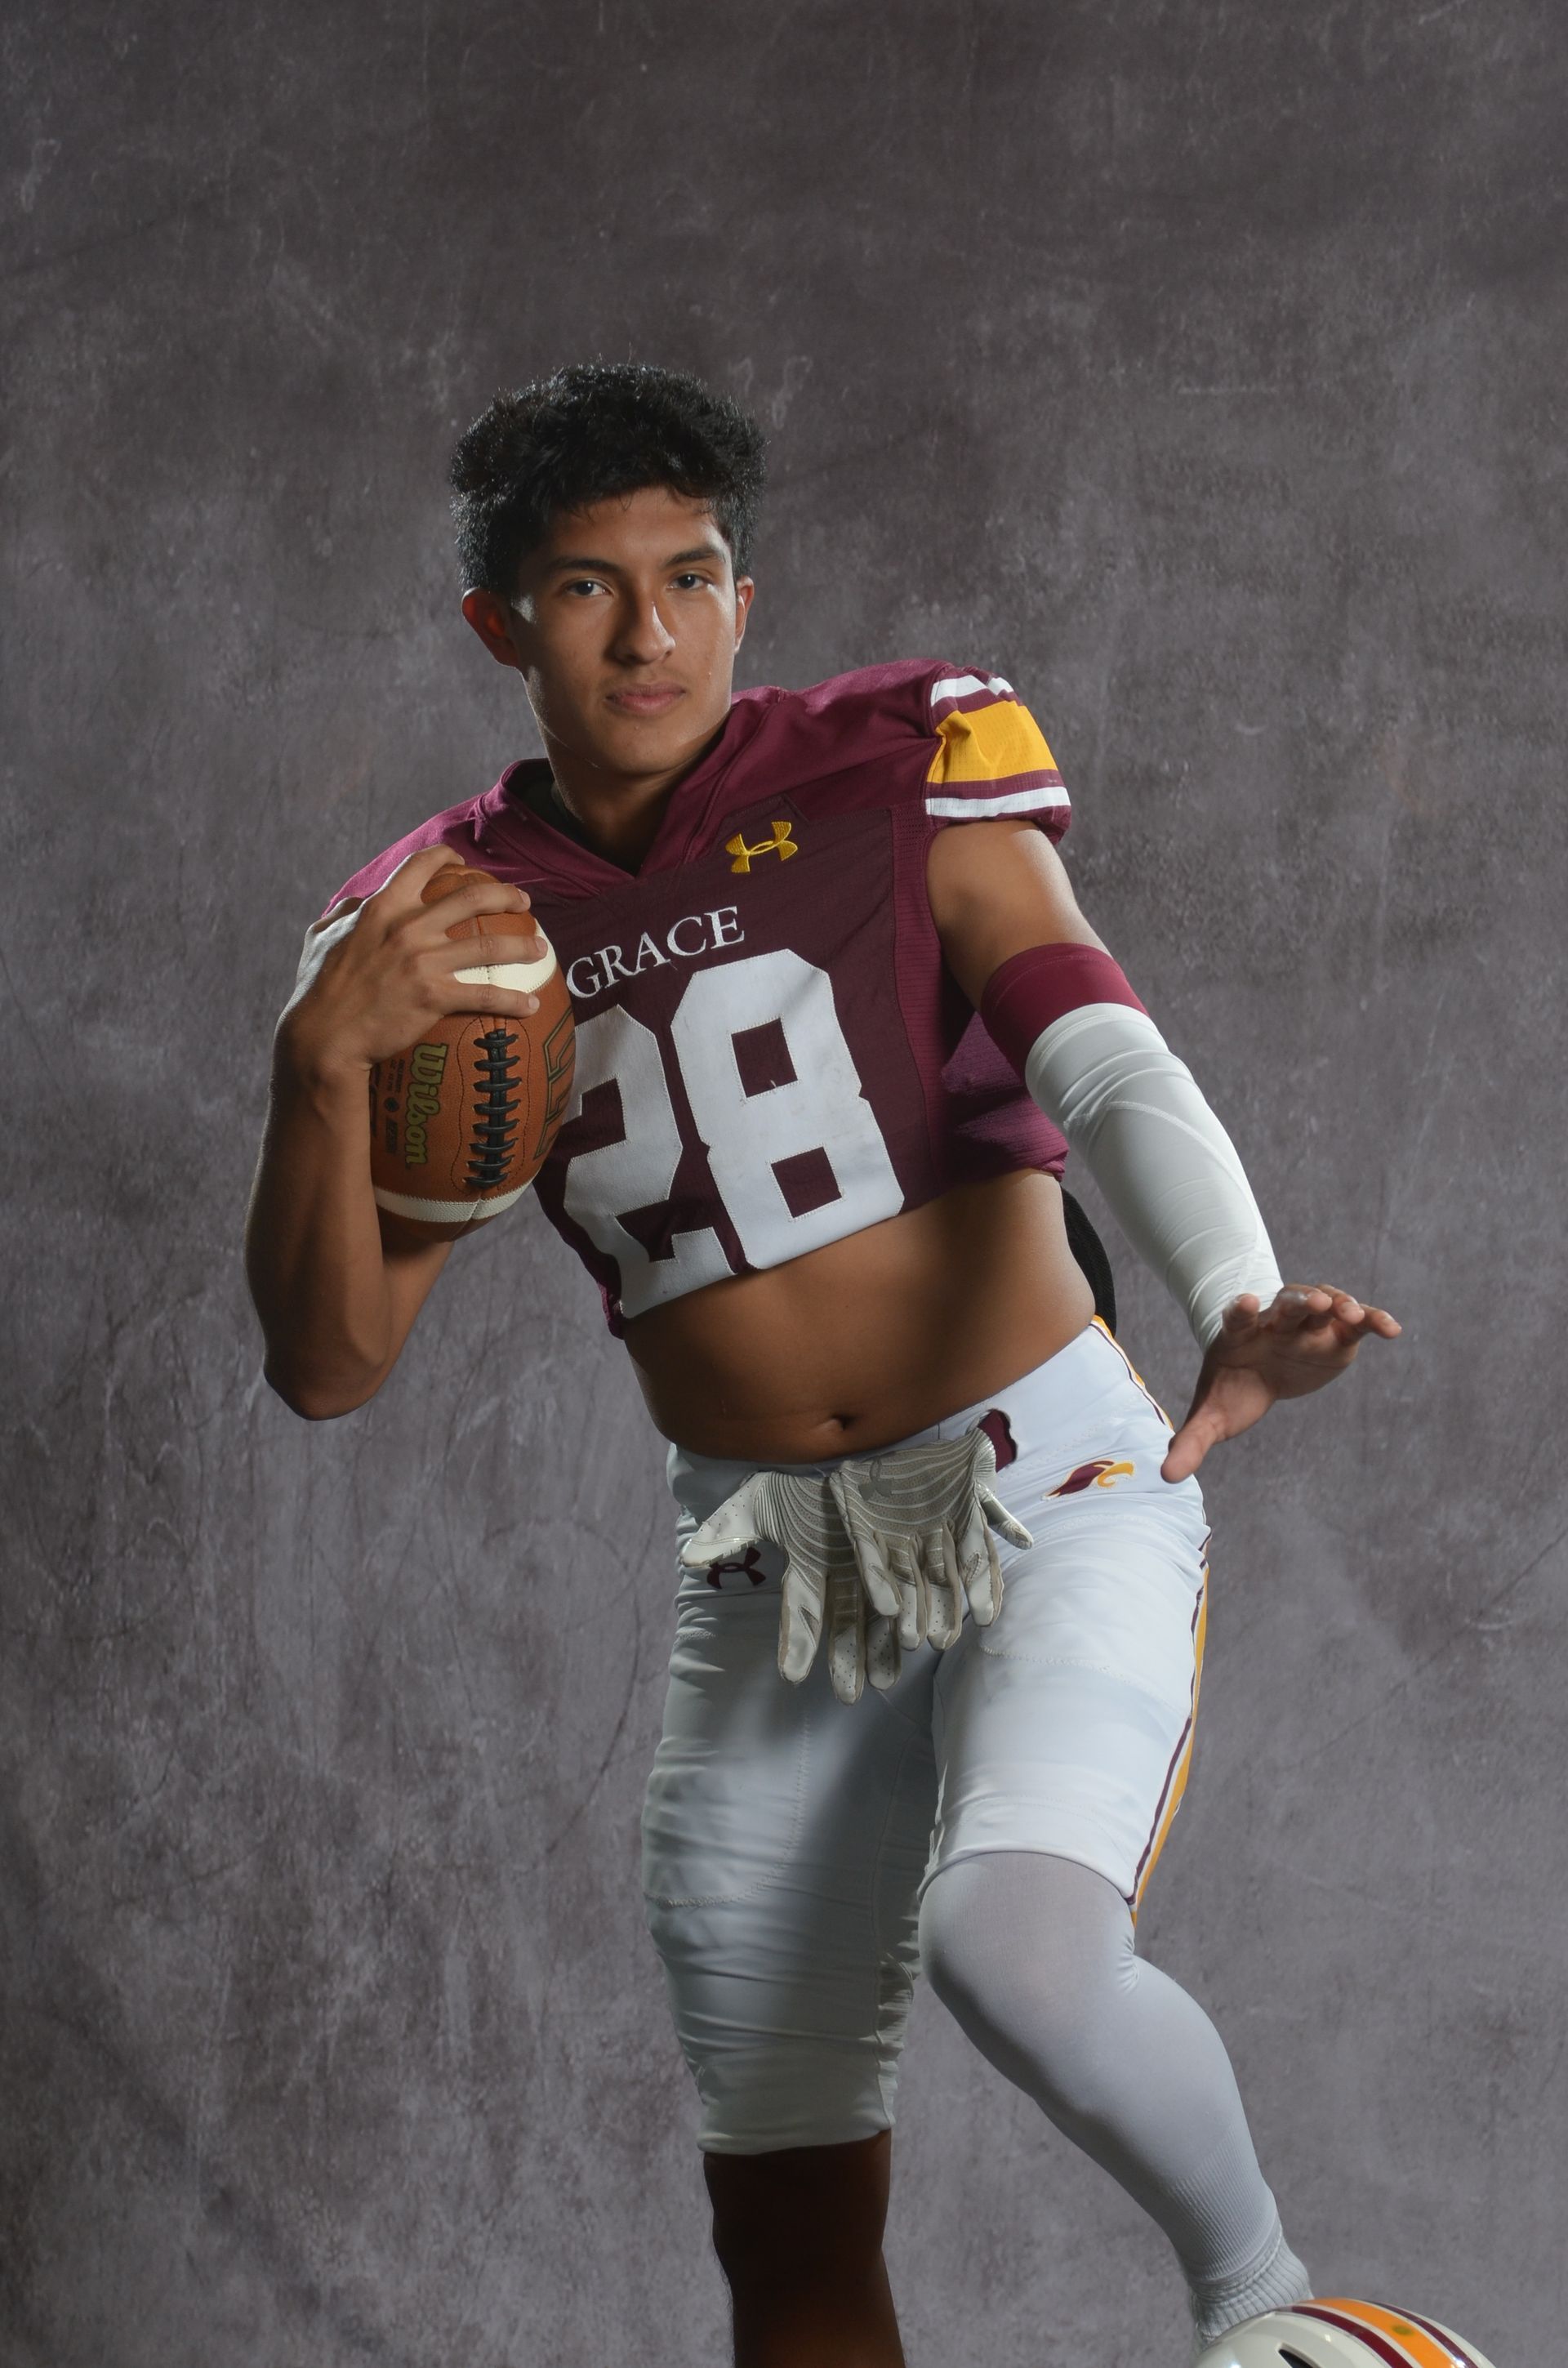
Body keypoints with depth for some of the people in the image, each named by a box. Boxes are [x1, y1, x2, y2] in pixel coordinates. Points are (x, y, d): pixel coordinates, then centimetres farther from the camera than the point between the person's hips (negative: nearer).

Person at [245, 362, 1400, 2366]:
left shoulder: (899, 770, -5)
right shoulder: (446, 925, 2)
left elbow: (1111, 1069, -17)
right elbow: (327, 1364, 0)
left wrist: (1237, 1300, -37)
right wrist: (323, 1063, -17)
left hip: (1051, 1488, -3)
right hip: (770, 1573, 4)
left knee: (1016, 1950, -31)